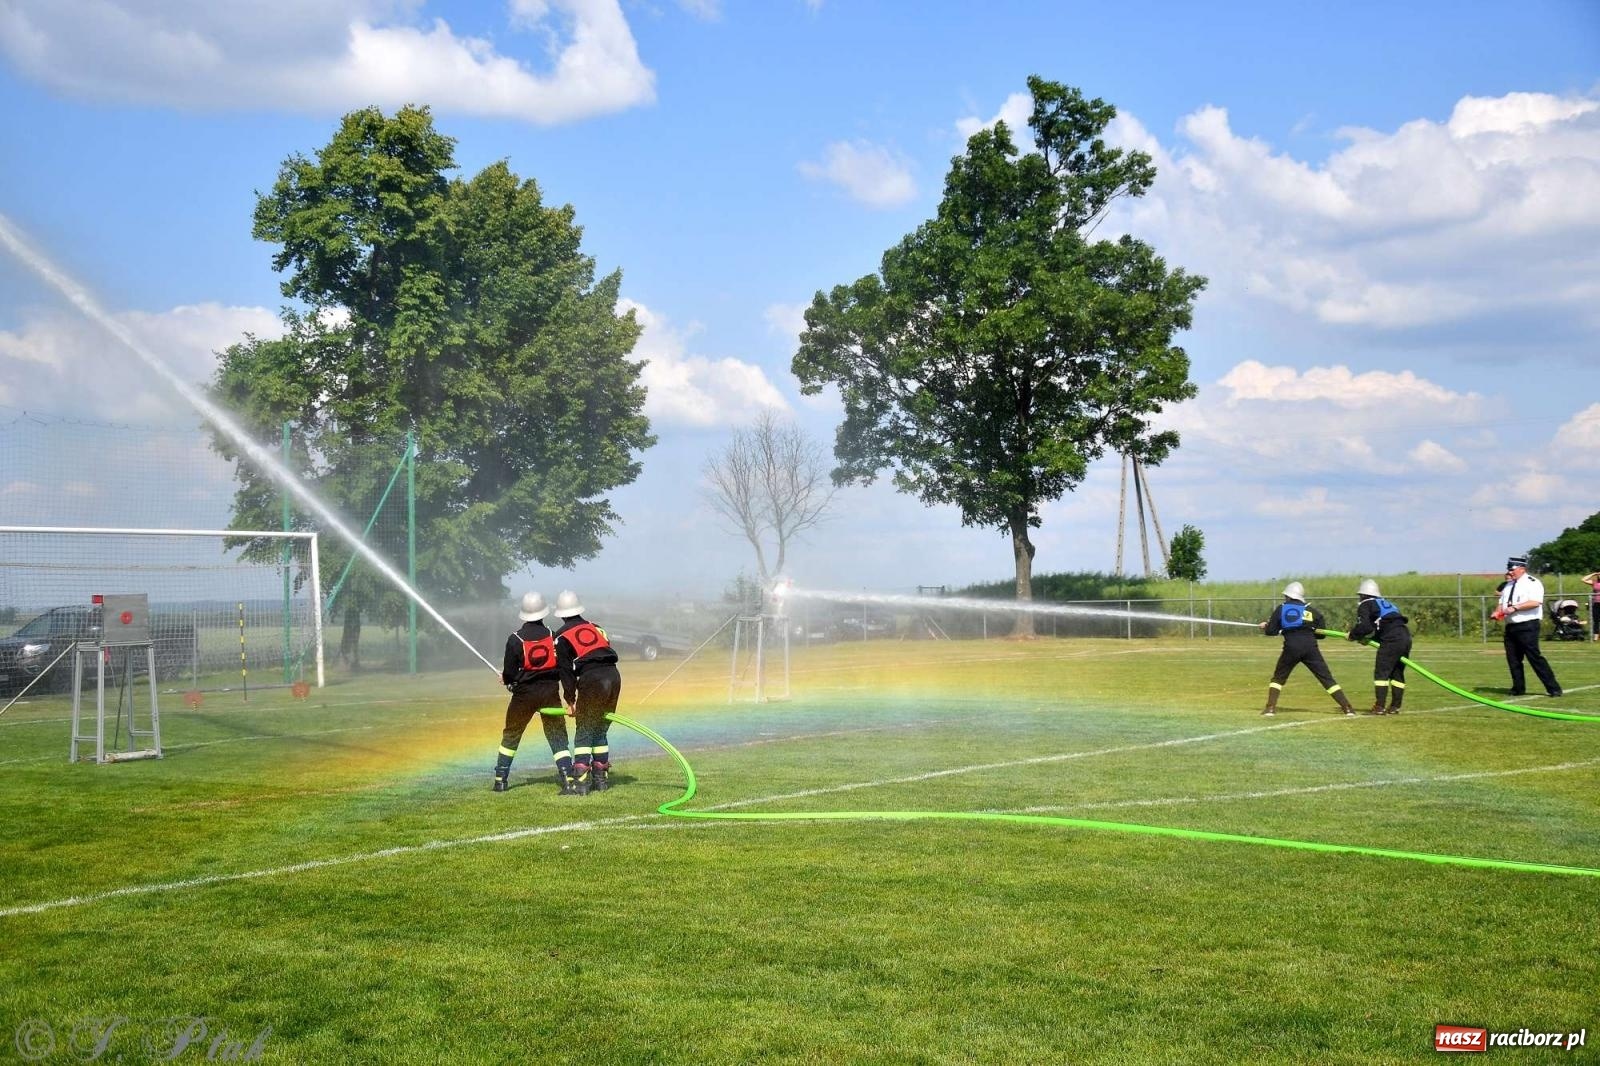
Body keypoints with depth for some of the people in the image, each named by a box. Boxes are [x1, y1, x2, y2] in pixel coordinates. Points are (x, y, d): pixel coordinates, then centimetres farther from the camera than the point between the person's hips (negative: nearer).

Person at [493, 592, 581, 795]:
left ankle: (500, 780, 21)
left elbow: (509, 673, -5)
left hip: (524, 694, -1)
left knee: (511, 736, 17)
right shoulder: (553, 636, -3)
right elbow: (563, 667, 2)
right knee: (558, 737, 3)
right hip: (550, 692, 1)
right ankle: (568, 781, -9)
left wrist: (507, 680, 17)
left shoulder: (515, 639, -9)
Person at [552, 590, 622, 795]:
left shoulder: (561, 637, 8)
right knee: (600, 730, 16)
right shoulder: (594, 627, 24)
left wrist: (570, 700, 5)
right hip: (613, 674, 5)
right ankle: (601, 778, 18)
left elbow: (566, 670, 2)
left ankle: (581, 781, -9)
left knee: (584, 732, 0)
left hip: (592, 679, -5)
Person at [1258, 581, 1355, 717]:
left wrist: (1266, 625, 27)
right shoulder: (1311, 610, 12)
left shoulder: (1281, 609, 9)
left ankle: (1270, 708, 6)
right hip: (1310, 648, 1)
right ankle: (1347, 707, -1)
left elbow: (1271, 631, 6)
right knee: (1327, 679, 5)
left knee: (1278, 677, 17)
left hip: (1291, 647, -1)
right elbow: (1321, 634, 14)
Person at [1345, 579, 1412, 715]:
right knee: (1397, 673, 14)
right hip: (1406, 636, 8)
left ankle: (1379, 707, -8)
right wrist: (1369, 638, 23)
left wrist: (1352, 635, 7)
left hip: (1392, 640, -8)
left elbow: (1364, 627, -9)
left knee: (1381, 672, -4)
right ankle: (1395, 707, 17)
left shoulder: (1365, 606, 5)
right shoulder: (1385, 603, 30)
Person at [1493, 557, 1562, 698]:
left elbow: (1535, 602, -21)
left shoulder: (1532, 583, -7)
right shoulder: (1509, 585, 19)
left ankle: (1553, 688, -7)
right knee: (1513, 659, 8)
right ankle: (1518, 688, 18)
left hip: (1527, 626, -8)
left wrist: (1515, 608, -22)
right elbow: (1502, 603, 21)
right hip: (1510, 626, 8)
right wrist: (1497, 612, 0)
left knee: (1534, 657, -12)